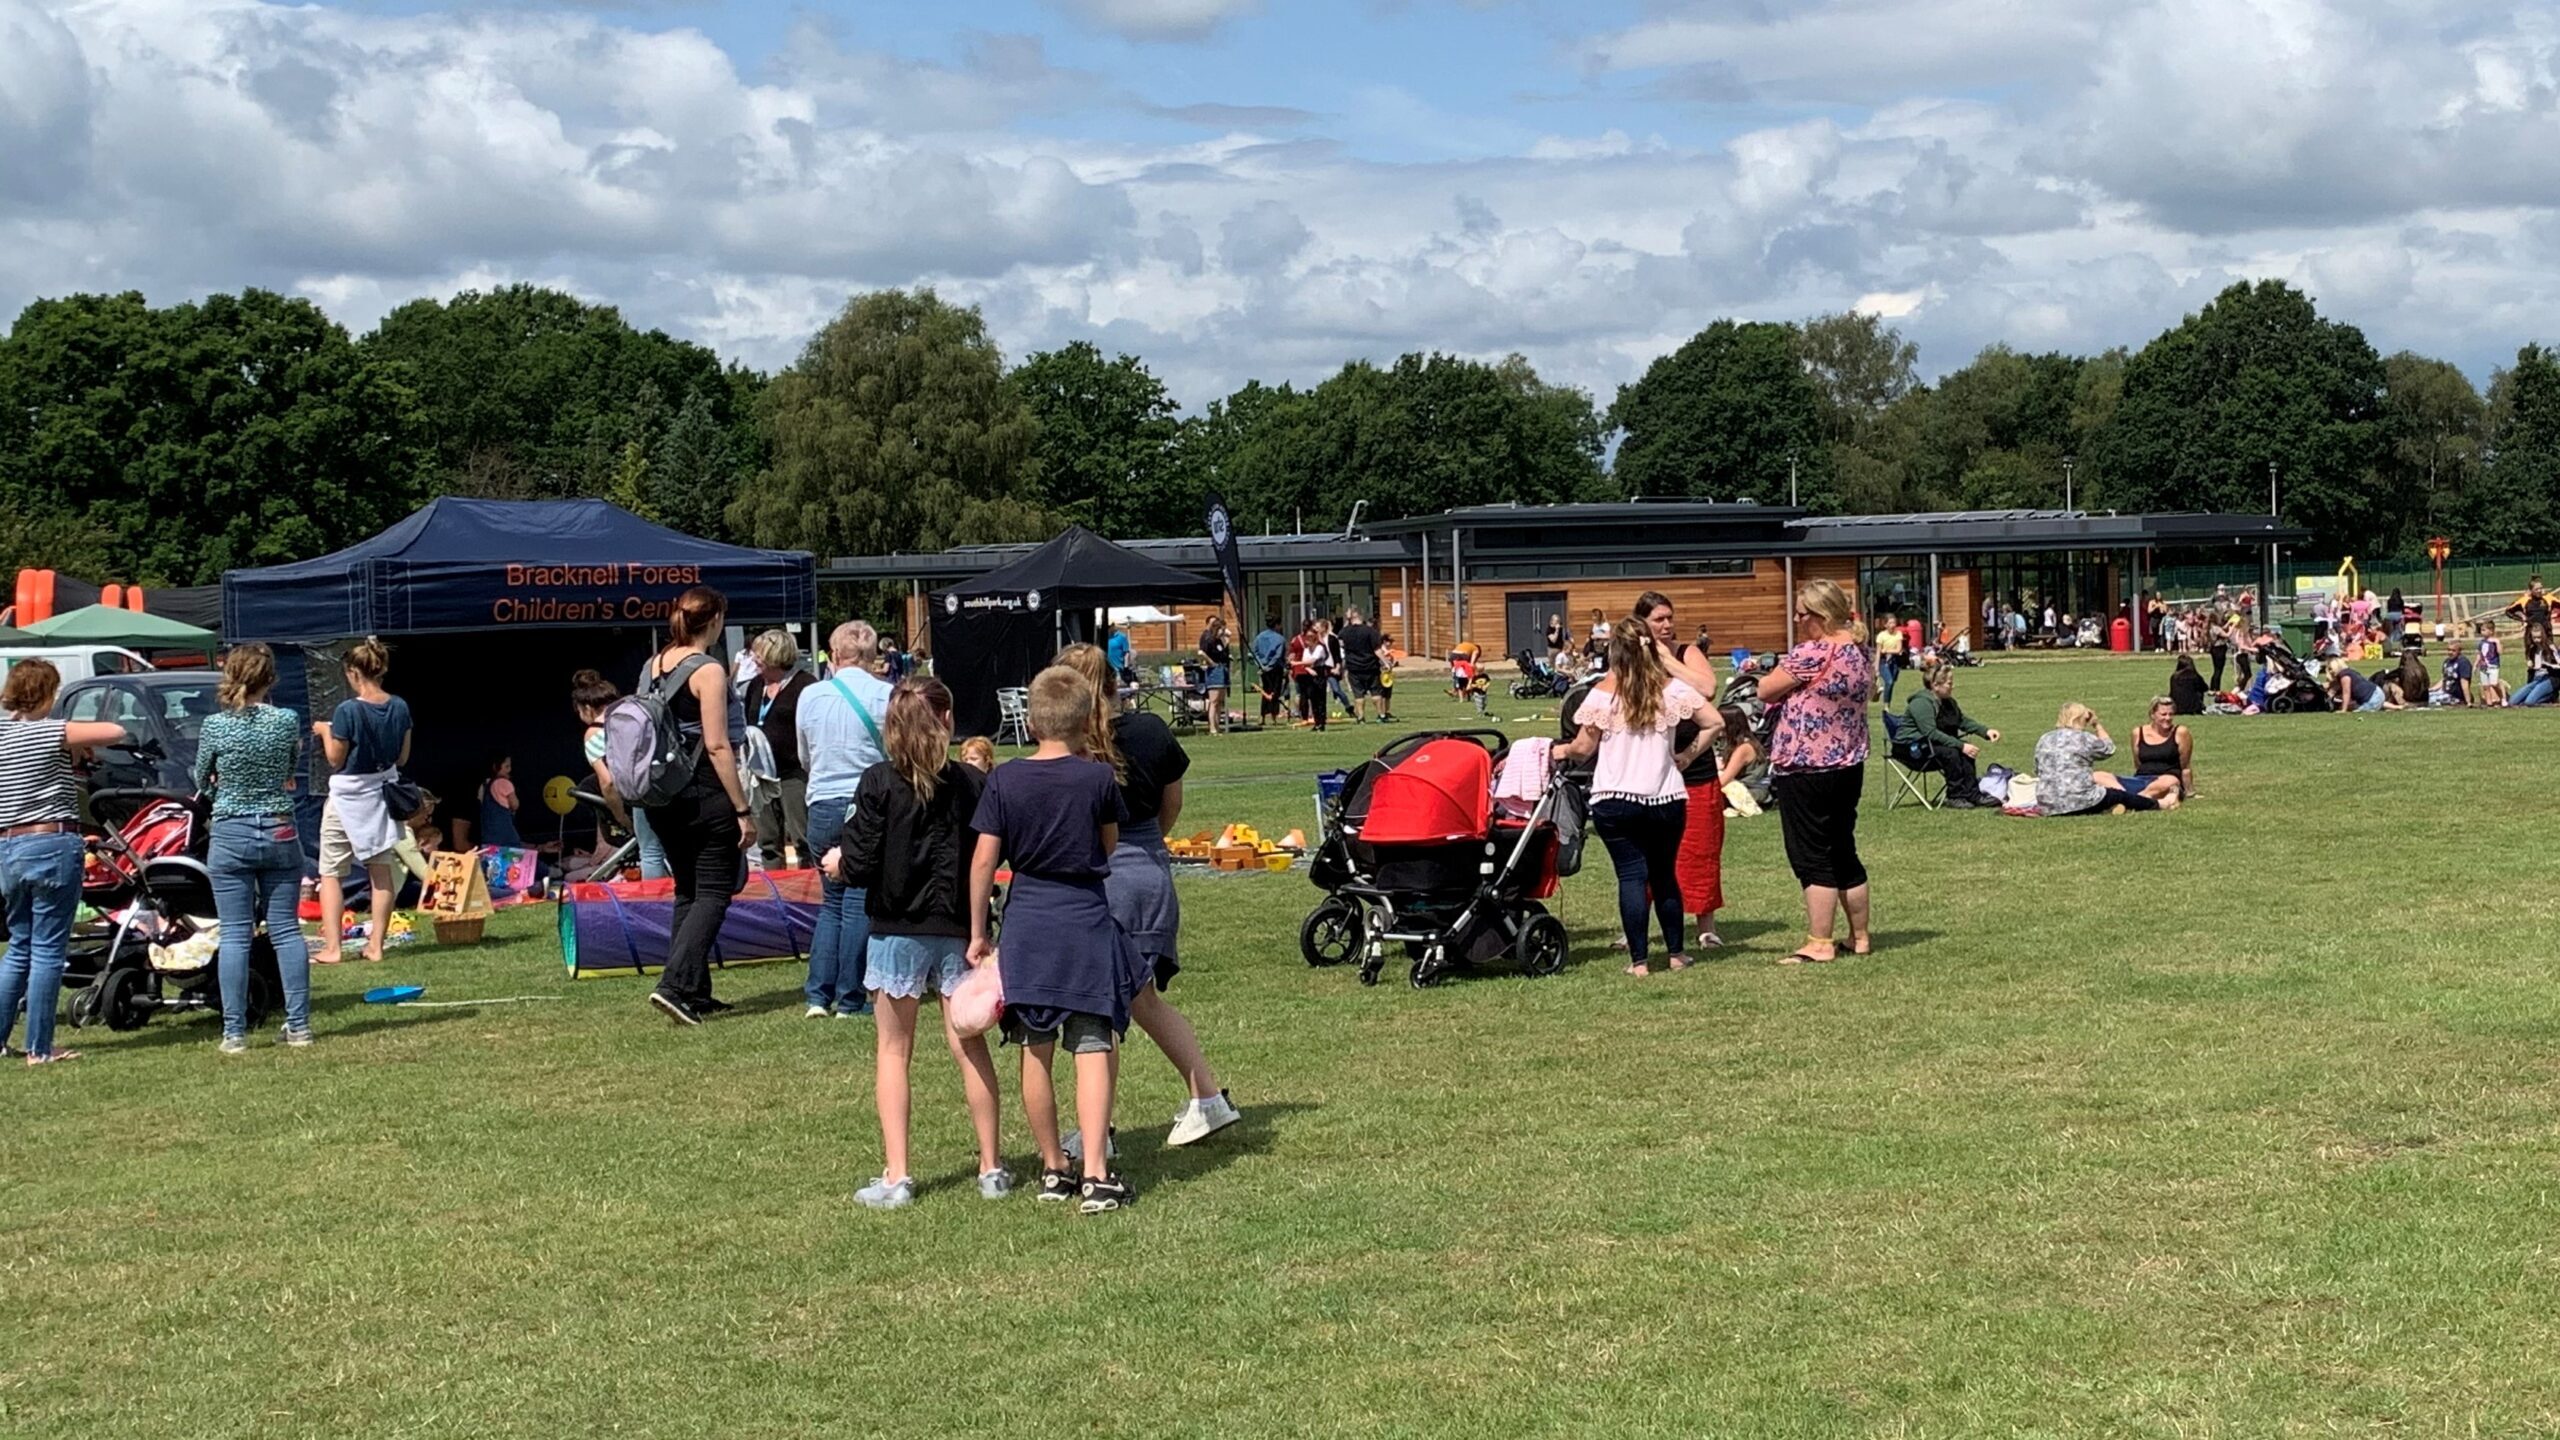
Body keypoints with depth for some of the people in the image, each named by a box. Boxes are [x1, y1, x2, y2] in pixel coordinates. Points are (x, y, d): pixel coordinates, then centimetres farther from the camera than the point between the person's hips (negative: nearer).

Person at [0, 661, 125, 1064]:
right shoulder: (50, 732, -11)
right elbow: (116, 732, -18)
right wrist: (80, 743, 1)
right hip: (53, 846, -6)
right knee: (48, 951, 0)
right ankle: (39, 1049, 2)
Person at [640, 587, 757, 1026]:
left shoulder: (654, 664, 8)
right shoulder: (707, 671, -14)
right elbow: (717, 746, -17)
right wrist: (743, 810, -14)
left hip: (661, 793, 8)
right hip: (704, 792, -8)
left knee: (687, 891, 16)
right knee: (714, 892, -2)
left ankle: (694, 993, 17)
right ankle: (675, 985, -15)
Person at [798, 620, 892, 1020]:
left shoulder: (810, 696, 2)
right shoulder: (886, 696, -8)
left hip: (822, 807, 3)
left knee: (831, 900, 15)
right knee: (860, 904, 4)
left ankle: (817, 995, 10)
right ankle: (850, 999, 6)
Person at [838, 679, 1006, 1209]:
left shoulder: (879, 784, -9)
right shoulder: (973, 784, -3)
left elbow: (858, 865, -10)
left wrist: (838, 861, 11)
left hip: (896, 931, -2)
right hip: (958, 930, 2)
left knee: (893, 1051, 7)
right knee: (969, 1046, 12)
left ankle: (896, 1176, 3)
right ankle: (991, 1167, 17)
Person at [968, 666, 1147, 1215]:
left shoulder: (1004, 781, -3)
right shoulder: (1100, 779, -5)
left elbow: (983, 860, -2)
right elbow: (1110, 850, 8)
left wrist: (978, 931, 6)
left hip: (1027, 924, 2)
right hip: (1087, 922, -2)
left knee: (1036, 1053, 11)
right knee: (1093, 1049, -2)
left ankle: (1053, 1170, 19)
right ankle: (1096, 1175, -10)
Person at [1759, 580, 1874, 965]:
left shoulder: (1811, 654, -19)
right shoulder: (1860, 652, 7)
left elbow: (1765, 691, -12)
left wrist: (1773, 674, 7)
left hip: (1805, 770, -9)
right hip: (1849, 766, 9)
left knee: (1812, 858, -3)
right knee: (1844, 853, 16)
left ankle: (1819, 944, -2)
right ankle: (1860, 937, 23)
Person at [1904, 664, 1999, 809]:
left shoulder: (1948, 702, 10)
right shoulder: (1921, 703, -21)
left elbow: (1963, 721, 16)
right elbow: (1932, 734, -29)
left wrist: (1986, 731, -2)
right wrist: (1961, 745, -32)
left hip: (1929, 743, 9)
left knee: (1966, 751, -13)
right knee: (1950, 752, -30)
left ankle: (1972, 795, -16)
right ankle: (1955, 797, -22)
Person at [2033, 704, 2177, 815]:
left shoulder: (2044, 740, 8)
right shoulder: (2083, 738, -5)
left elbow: (2038, 771, 15)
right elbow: (2109, 748, 14)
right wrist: (2098, 726, 27)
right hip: (2079, 802, -5)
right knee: (2120, 795, 19)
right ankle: (2158, 804, 38)